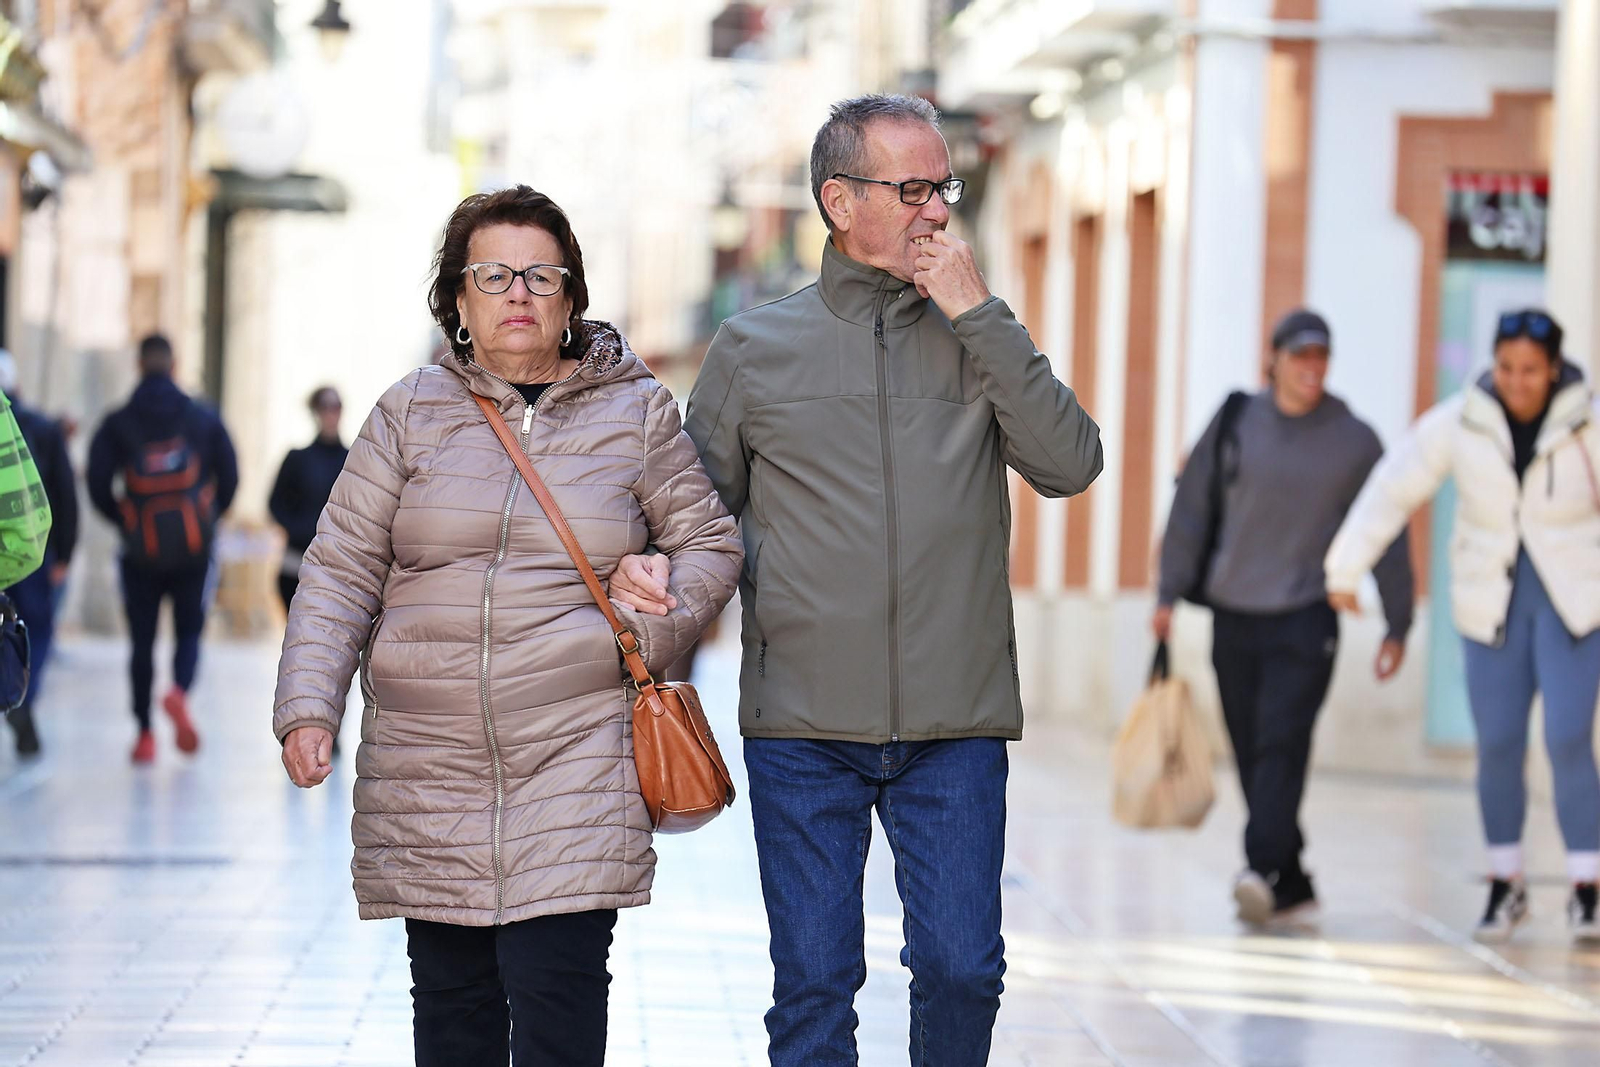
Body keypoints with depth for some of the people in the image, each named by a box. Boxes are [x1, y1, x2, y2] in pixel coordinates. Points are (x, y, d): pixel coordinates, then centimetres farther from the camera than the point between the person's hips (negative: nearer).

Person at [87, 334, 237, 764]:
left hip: (142, 551, 0)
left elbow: (98, 486, -5)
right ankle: (180, 693, -20)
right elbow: (229, 476, 1)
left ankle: (145, 734, 6)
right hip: (193, 550, 0)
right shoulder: (203, 418, 2)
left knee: (142, 641, 9)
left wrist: (124, 521, 10)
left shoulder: (117, 424, 0)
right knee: (189, 631, 10)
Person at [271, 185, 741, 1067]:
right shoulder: (411, 414, 8)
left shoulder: (636, 413, 8)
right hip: (426, 776, 2)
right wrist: (307, 705, -5)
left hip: (576, 772, -2)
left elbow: (707, 541, 16)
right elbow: (342, 571, 7)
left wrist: (663, 625, -4)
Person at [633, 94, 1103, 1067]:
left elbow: (1071, 465, -5)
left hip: (956, 727, 1)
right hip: (803, 728, 0)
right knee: (814, 985, 1)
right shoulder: (755, 349, 7)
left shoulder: (978, 338, 10)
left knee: (962, 967, -2)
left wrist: (979, 316, -8)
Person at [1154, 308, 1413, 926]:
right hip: (1233, 619, 3)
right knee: (1251, 758, 4)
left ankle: (1265, 870, -28)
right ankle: (1293, 889, 12)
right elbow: (1191, 508, 9)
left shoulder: (1355, 442, 2)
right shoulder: (1235, 425, 5)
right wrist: (1168, 594, 4)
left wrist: (1398, 627, 7)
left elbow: (1386, 534, 7)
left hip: (1306, 620, -3)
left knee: (1282, 744, -18)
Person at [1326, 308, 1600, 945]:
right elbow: (1390, 491, 0)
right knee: (1498, 746, 1)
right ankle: (1505, 886, 17)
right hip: (1491, 605, 2)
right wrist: (1345, 570, -3)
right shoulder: (1459, 424, -5)